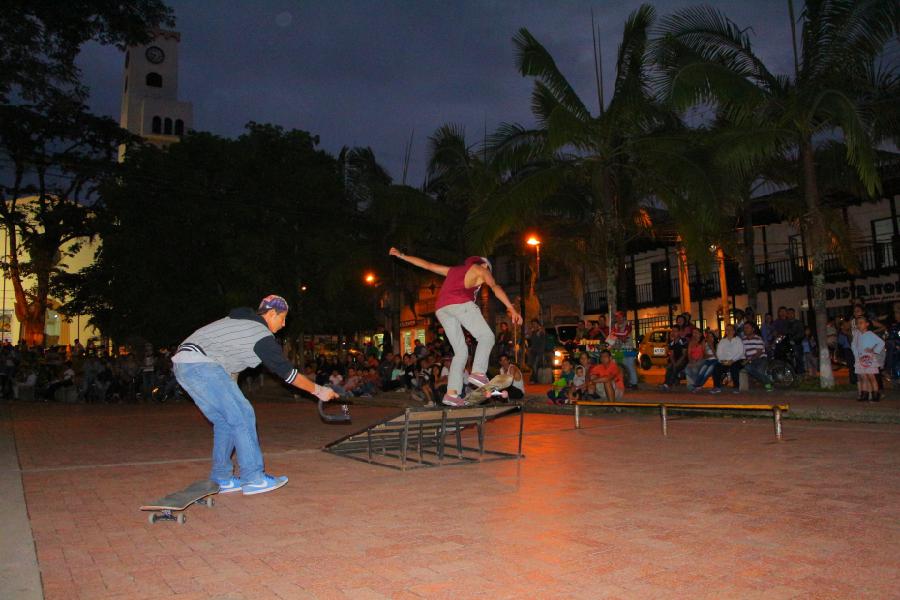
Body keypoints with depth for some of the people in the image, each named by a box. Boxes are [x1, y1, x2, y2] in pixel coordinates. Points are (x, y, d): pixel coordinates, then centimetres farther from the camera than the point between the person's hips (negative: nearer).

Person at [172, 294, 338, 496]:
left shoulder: (239, 320, 21)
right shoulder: (263, 337, -5)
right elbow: (288, 373, 0)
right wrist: (319, 391, 10)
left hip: (182, 365, 9)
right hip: (201, 366, -9)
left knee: (224, 421, 14)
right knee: (242, 416, -4)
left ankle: (221, 479, 18)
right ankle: (253, 478, -1)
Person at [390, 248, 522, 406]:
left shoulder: (454, 270, 36)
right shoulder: (481, 269, 19)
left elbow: (426, 264, 35)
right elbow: (496, 287, 3)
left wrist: (401, 255, 40)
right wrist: (512, 309, -6)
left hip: (441, 308, 6)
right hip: (460, 303, -6)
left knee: (461, 351, 8)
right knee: (486, 336, 3)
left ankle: (452, 392, -4)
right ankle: (478, 372, -20)